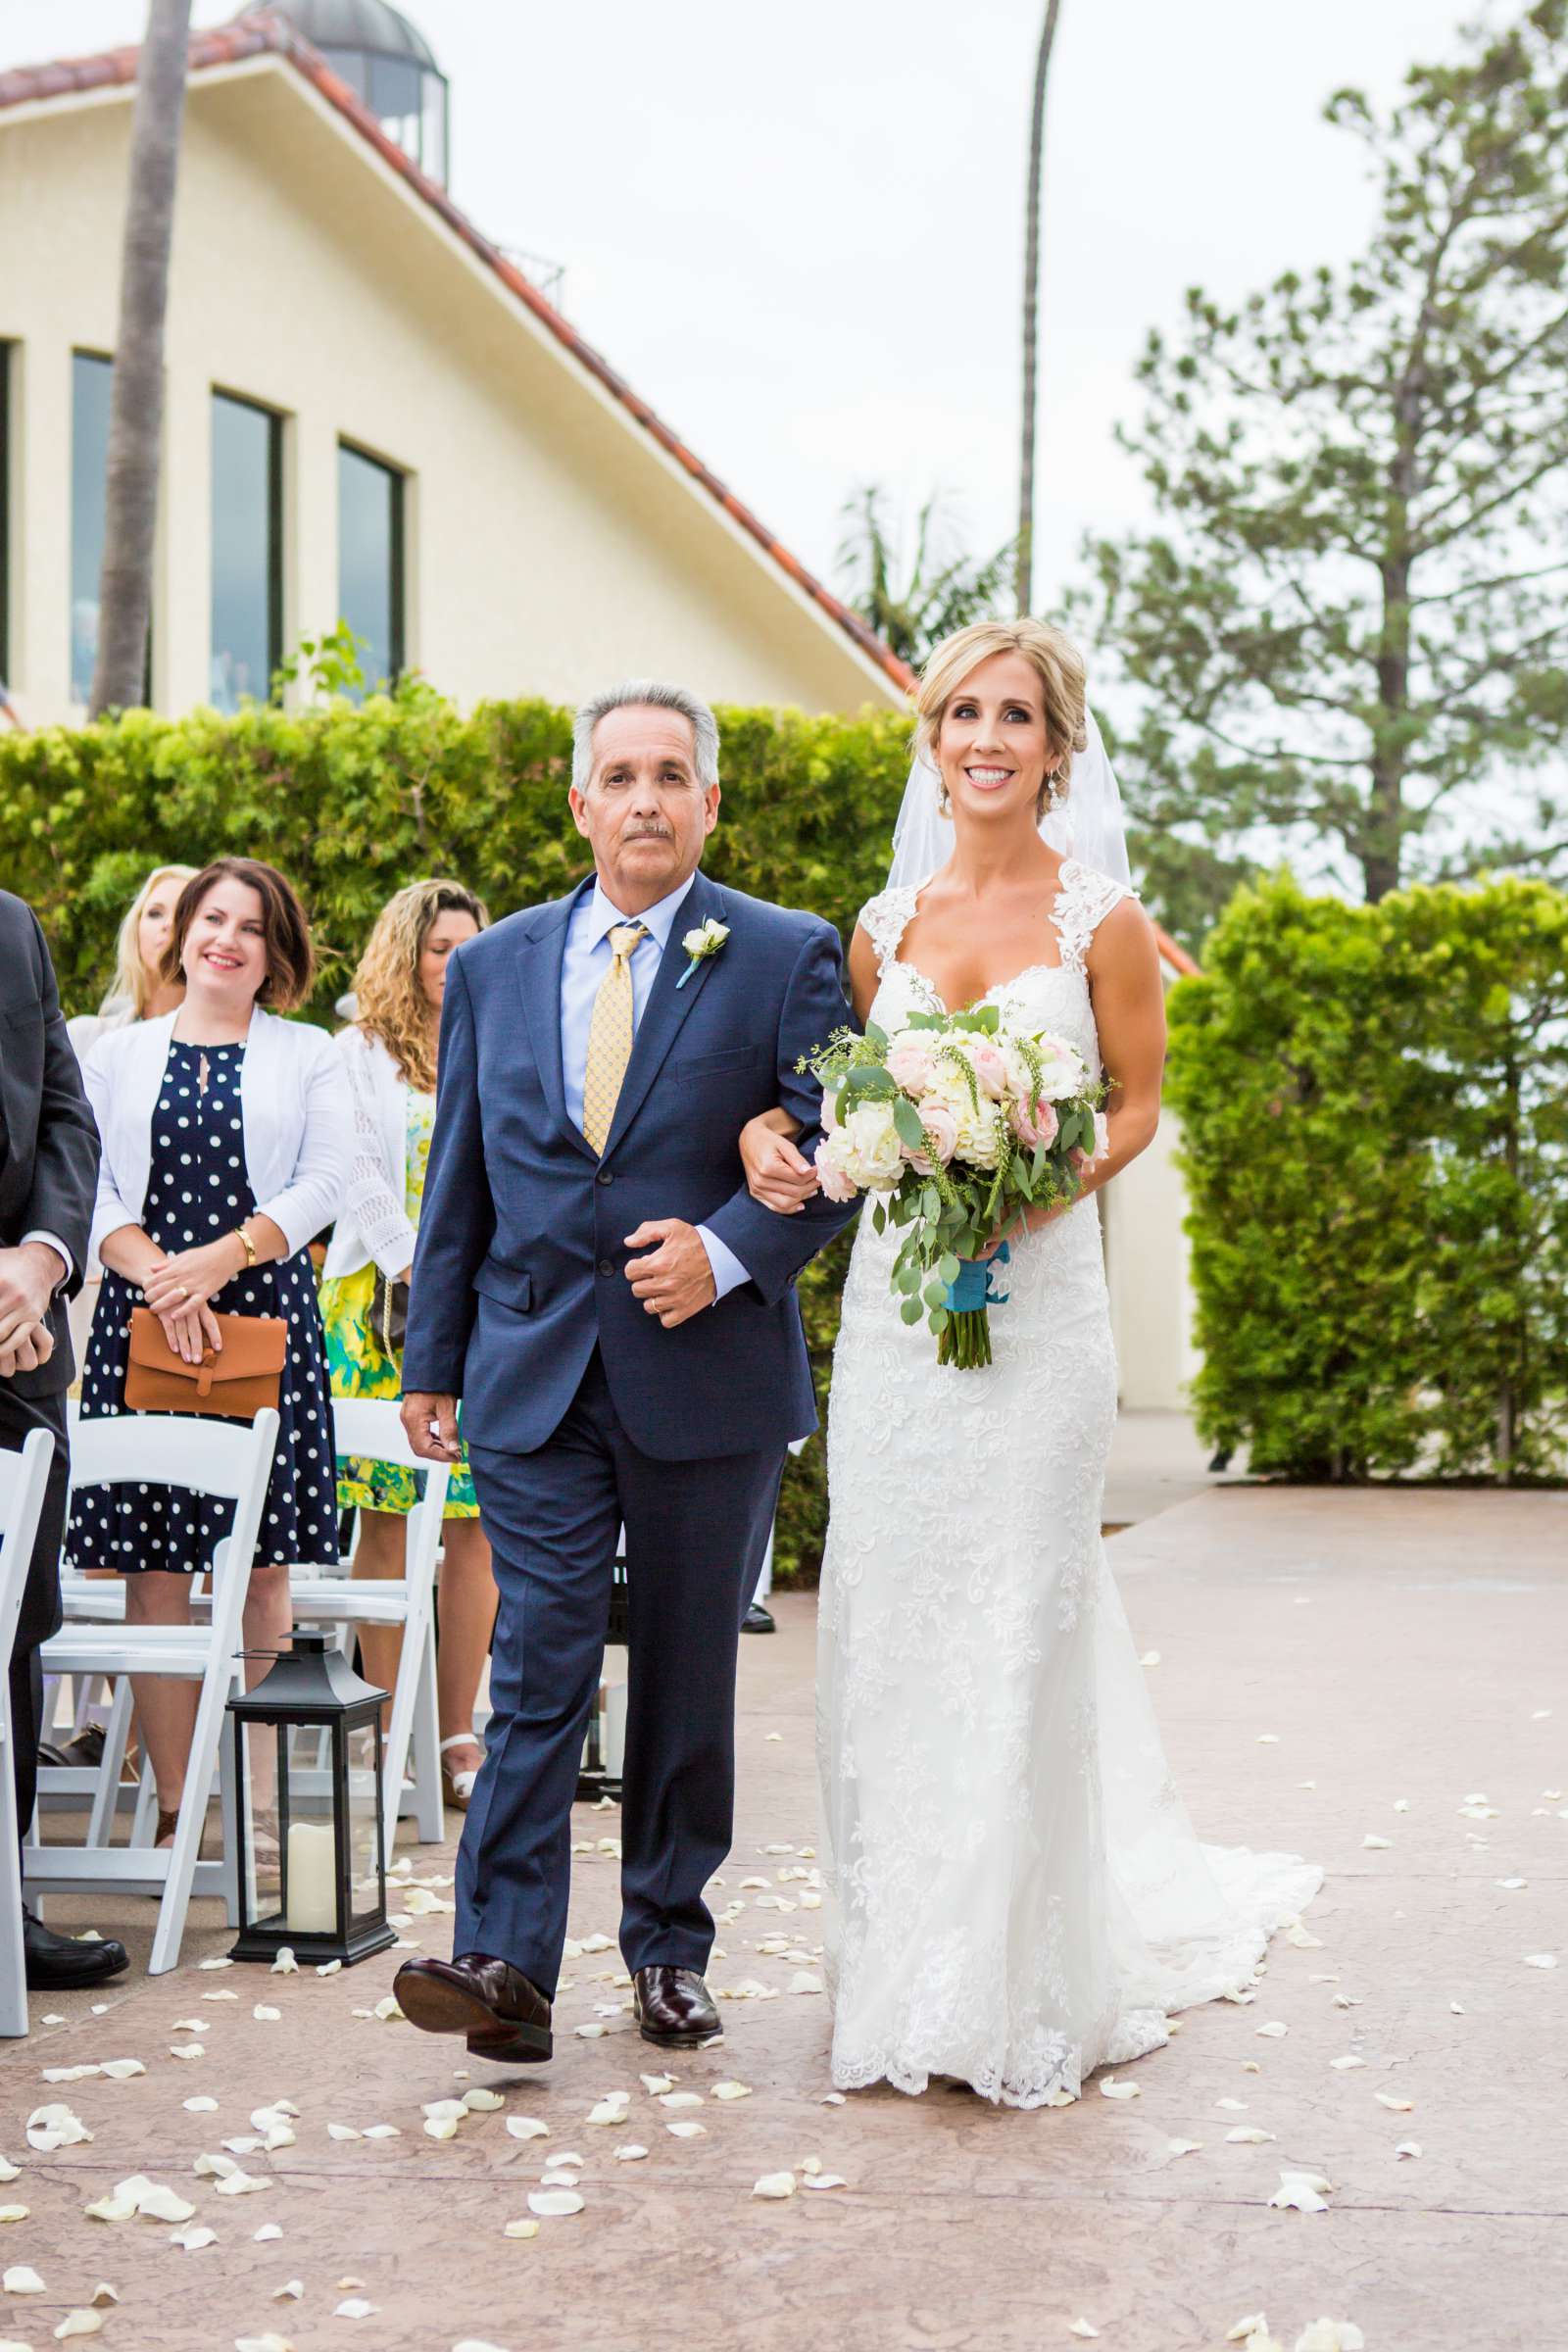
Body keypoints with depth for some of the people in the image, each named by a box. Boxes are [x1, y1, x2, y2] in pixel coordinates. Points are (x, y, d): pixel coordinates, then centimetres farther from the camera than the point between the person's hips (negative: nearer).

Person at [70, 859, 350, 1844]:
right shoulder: (118, 1055, 13)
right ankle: (174, 1806, 1)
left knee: (261, 1565, -2)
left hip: (266, 1315, -1)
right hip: (142, 1318, 1)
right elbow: (88, 1184, 5)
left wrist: (219, 1258, -13)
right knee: (155, 1570, -3)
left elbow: (324, 1182, -1)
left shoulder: (309, 1055, 10)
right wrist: (157, 1275, -12)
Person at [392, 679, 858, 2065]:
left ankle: (670, 1948, 21)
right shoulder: (495, 965, 11)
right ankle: (508, 1963, -9)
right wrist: (433, 1362, 11)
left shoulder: (788, 957, 2)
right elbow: (460, 1176, 13)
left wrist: (726, 1251, -18)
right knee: (540, 1664, -6)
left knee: (688, 1676, 9)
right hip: (533, 1372, 2)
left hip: (708, 1376, -1)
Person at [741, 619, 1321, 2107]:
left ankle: (1019, 1993, 8)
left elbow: (1138, 1104, 3)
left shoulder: (1100, 920, 0)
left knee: (1017, 1633, -4)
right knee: (887, 1632, 5)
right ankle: (906, 1978, 19)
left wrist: (1045, 1186, -15)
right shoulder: (885, 923, 10)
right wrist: (771, 1137, -3)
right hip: (893, 1301, 4)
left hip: (1036, 1302, -4)